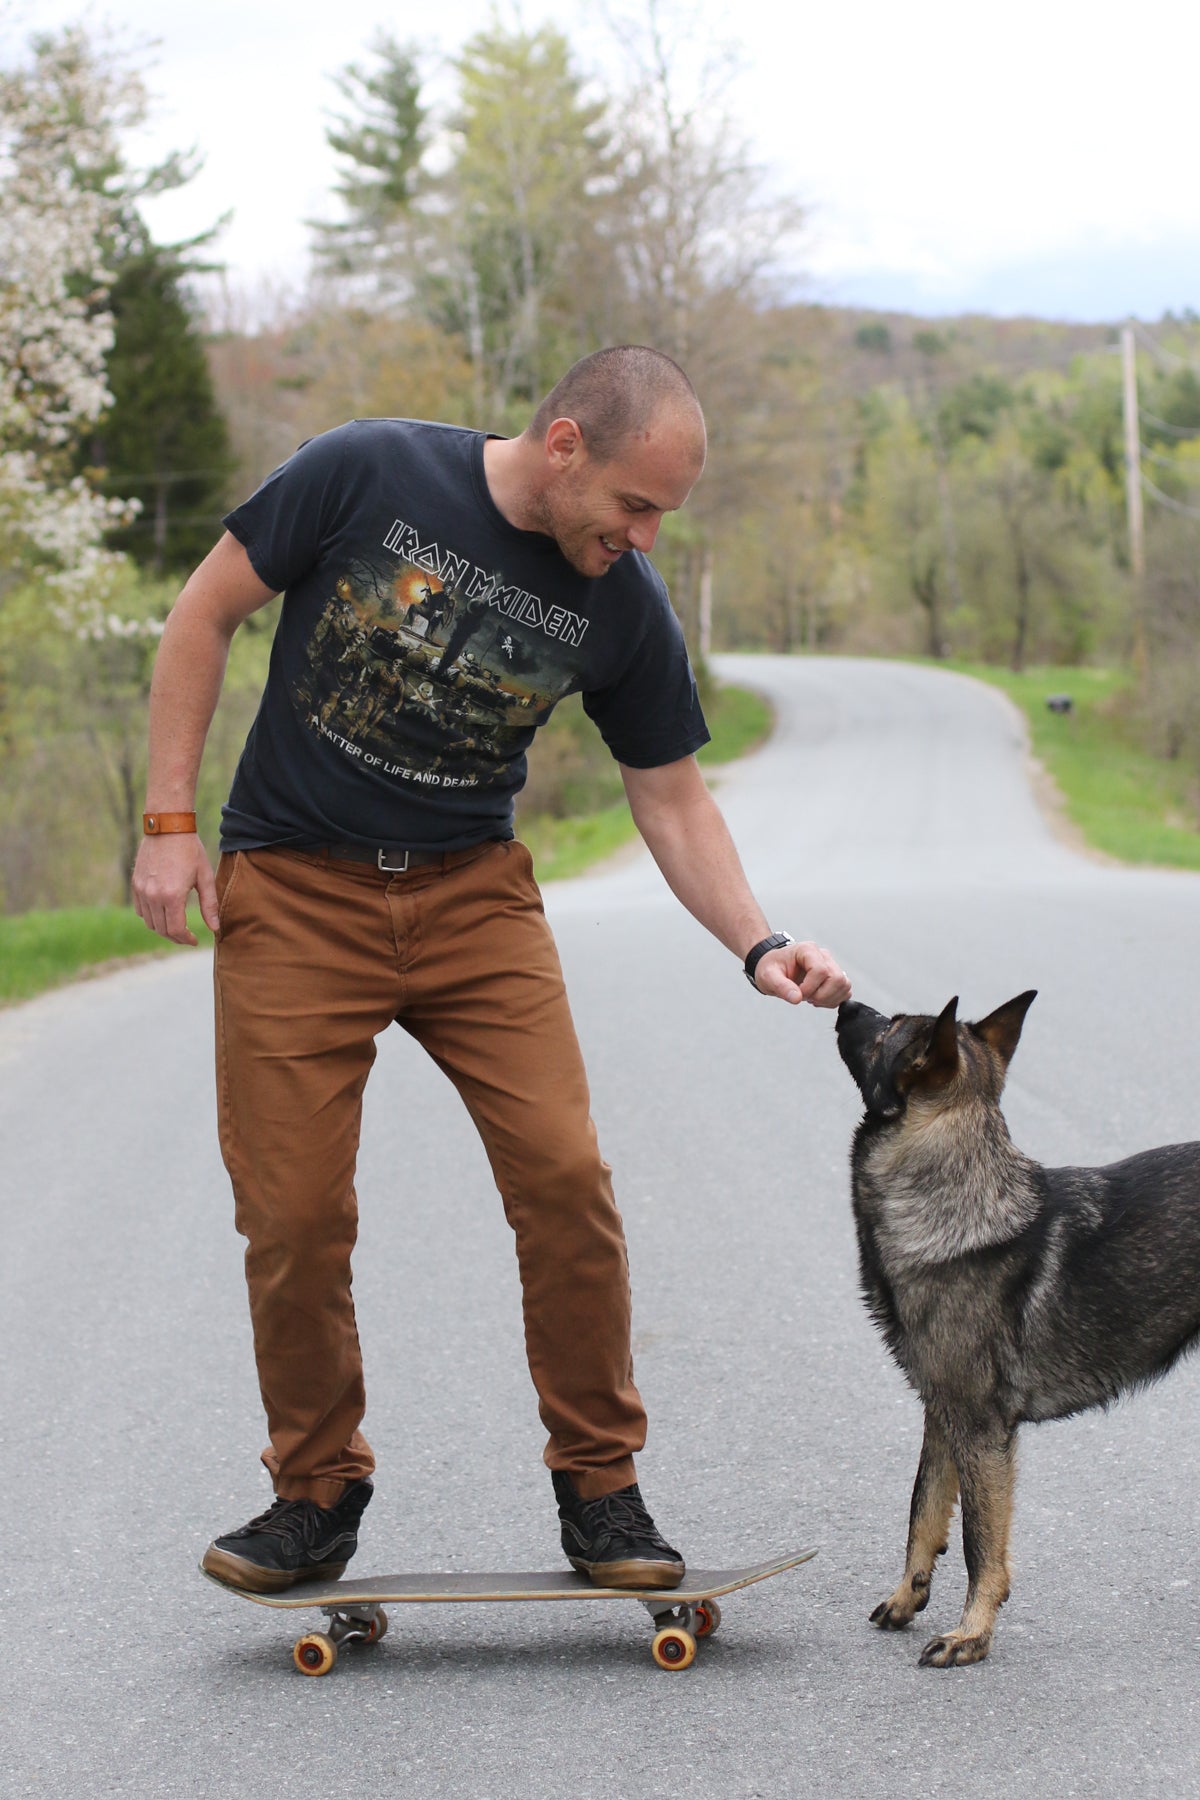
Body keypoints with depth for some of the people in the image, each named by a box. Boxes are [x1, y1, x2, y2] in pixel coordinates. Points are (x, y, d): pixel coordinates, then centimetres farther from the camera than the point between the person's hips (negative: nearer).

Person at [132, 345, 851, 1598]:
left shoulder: (623, 607, -5)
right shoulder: (367, 475, -14)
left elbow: (672, 798, 5)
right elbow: (205, 615, -5)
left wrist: (757, 946, -10)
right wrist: (169, 819, -9)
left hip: (474, 894, 2)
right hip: (294, 891, -2)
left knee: (564, 1175, -11)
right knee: (294, 1212, -3)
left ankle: (599, 1484, 6)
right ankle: (317, 1494, 17)